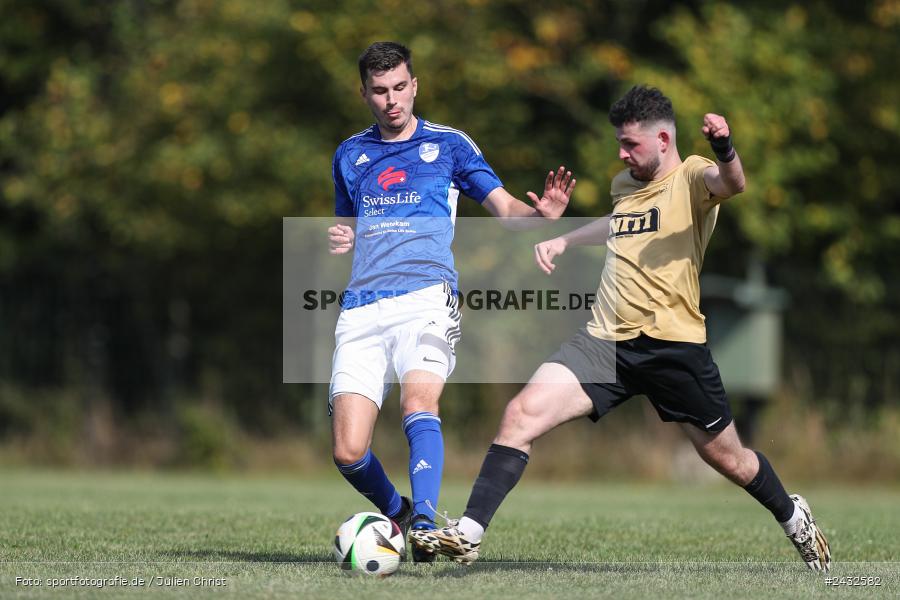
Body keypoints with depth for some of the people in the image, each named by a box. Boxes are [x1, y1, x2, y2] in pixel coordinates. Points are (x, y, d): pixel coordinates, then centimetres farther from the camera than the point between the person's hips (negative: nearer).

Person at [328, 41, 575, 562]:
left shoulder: (449, 144, 9)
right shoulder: (350, 155, 19)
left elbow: (505, 208, 7)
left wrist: (542, 212, -16)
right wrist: (340, 240, 7)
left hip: (426, 298, -3)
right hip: (362, 309, 3)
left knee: (419, 402, -31)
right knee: (348, 452, -7)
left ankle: (424, 523, -35)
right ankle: (396, 512, 21)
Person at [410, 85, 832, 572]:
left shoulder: (691, 178, -5)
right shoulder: (623, 183, 16)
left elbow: (731, 183, -30)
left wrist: (725, 151, -51)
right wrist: (565, 240, 30)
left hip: (673, 345, -5)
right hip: (606, 342, 5)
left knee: (728, 459, 9)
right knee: (523, 412, -16)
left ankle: (793, 518, 40)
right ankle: (468, 534, -17)